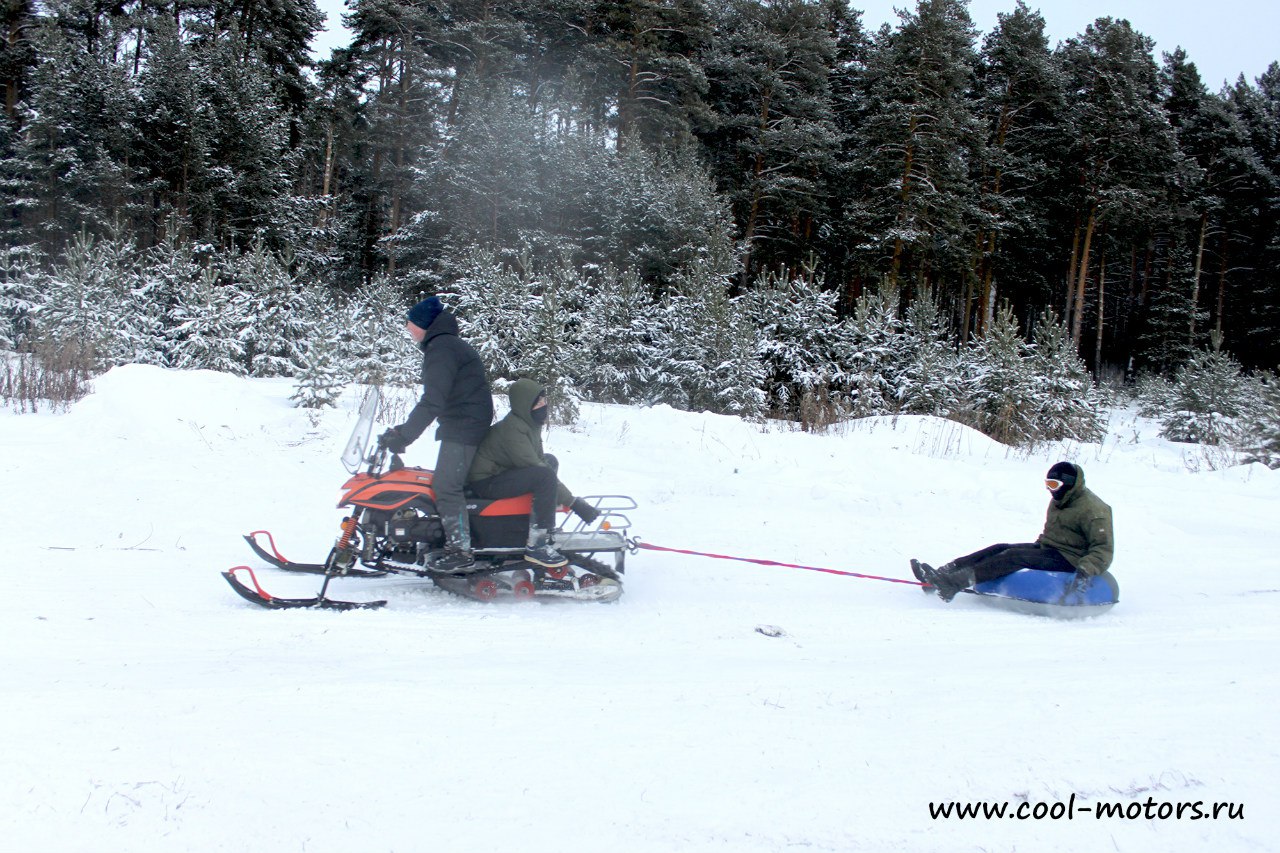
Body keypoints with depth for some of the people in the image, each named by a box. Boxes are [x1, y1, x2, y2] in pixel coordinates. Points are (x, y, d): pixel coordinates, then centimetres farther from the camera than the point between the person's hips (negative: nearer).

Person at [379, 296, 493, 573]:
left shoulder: (441, 349, -15)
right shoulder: (448, 345, 19)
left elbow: (433, 401, -23)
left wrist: (403, 435, -22)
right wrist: (405, 431, 23)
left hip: (462, 426, -11)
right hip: (467, 423, 11)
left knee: (446, 486, -13)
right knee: (450, 483, 14)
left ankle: (461, 552, -14)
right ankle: (457, 541, 18)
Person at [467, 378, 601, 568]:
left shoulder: (530, 423, 5)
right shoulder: (512, 428, -23)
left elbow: (538, 460, 13)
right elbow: (536, 468, -28)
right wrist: (573, 502, -28)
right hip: (486, 483, -10)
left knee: (549, 460, 16)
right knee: (546, 474, -27)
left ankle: (546, 526, 13)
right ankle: (536, 546, -24)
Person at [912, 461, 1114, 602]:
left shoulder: (1092, 510, -15)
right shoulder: (1061, 500, 14)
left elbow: (1103, 549, -21)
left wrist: (1086, 569, -35)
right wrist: (1038, 545, 16)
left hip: (1069, 559, -9)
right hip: (1048, 548, 9)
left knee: (1014, 557, -28)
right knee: (1000, 549, -10)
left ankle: (953, 583, -40)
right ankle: (941, 573, -22)